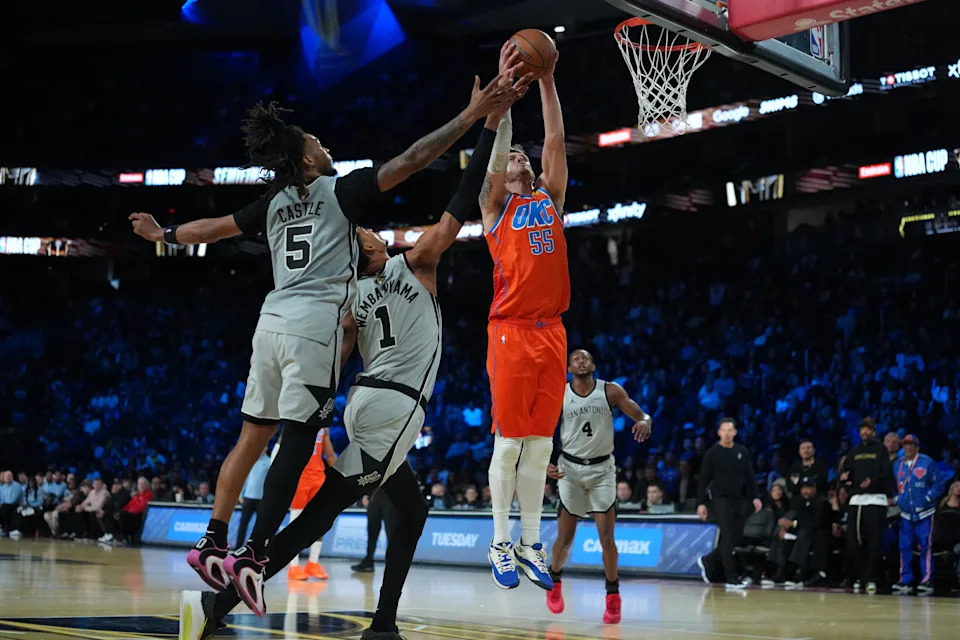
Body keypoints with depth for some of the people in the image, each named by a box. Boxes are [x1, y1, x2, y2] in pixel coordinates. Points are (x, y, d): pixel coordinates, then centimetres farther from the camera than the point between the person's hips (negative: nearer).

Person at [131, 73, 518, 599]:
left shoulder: (274, 204, 19)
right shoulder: (340, 189, 3)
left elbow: (214, 227, 30)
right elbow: (411, 161, -3)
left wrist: (164, 235, 48)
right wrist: (471, 116, -1)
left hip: (273, 320, 7)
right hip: (315, 324, -7)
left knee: (253, 437, 14)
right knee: (296, 445, -7)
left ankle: (212, 544, 14)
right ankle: (252, 556, -14)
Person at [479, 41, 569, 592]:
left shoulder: (550, 198, 16)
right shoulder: (495, 205, 6)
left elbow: (556, 141, 9)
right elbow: (497, 148, -5)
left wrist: (548, 83, 6)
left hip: (551, 332, 4)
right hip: (511, 333, -4)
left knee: (541, 445, 6)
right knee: (509, 443, -2)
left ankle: (531, 546, 12)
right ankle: (501, 544, 6)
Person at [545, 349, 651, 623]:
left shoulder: (611, 391, -5)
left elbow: (642, 415, -7)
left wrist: (645, 422, -31)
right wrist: (545, 463, -17)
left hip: (602, 468, 0)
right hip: (570, 468, 0)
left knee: (606, 536, -7)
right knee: (565, 537, 2)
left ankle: (613, 595, 6)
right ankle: (555, 580, 30)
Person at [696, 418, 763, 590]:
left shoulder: (742, 452, 8)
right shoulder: (712, 453, -3)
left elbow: (749, 476, 12)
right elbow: (704, 480, -3)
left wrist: (755, 497, 2)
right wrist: (701, 503, -8)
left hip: (739, 500, 5)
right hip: (721, 499, -5)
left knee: (737, 538, 5)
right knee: (728, 538, -9)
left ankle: (707, 561, 24)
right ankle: (732, 578, -6)